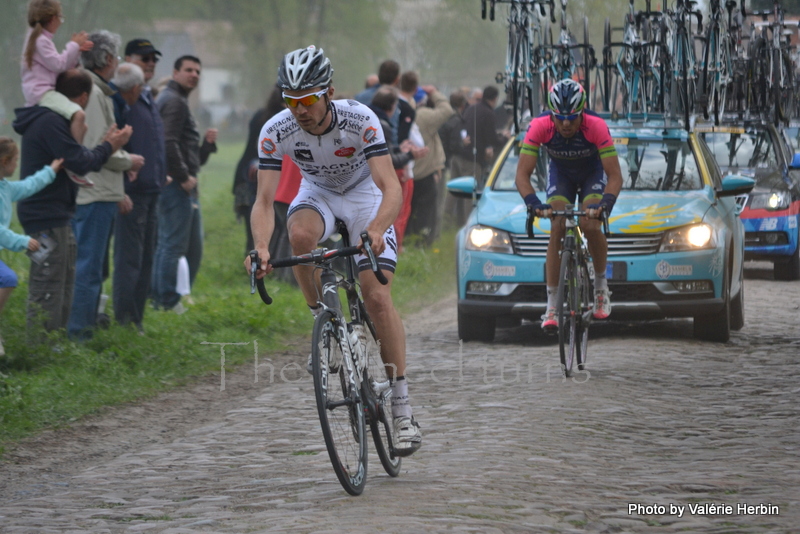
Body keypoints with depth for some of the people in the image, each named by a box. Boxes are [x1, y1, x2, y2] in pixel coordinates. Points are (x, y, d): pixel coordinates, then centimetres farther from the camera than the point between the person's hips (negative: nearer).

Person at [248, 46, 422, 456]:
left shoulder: (359, 120, -32)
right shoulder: (276, 131, -25)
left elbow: (391, 187, -37)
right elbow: (264, 200, -27)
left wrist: (376, 230, -57)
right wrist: (261, 248, -46)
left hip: (365, 194, -2)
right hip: (317, 192, 2)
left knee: (377, 296, -15)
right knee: (300, 234, -35)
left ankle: (403, 411, -11)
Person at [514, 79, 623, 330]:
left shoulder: (596, 127, -36)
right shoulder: (539, 127, -33)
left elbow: (615, 177, -34)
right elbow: (522, 175, -32)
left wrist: (605, 204, -51)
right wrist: (535, 203, -49)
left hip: (593, 173, -1)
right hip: (560, 174, 1)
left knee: (591, 227, -24)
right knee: (557, 230, -17)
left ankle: (601, 284, 2)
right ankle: (551, 305, -16)